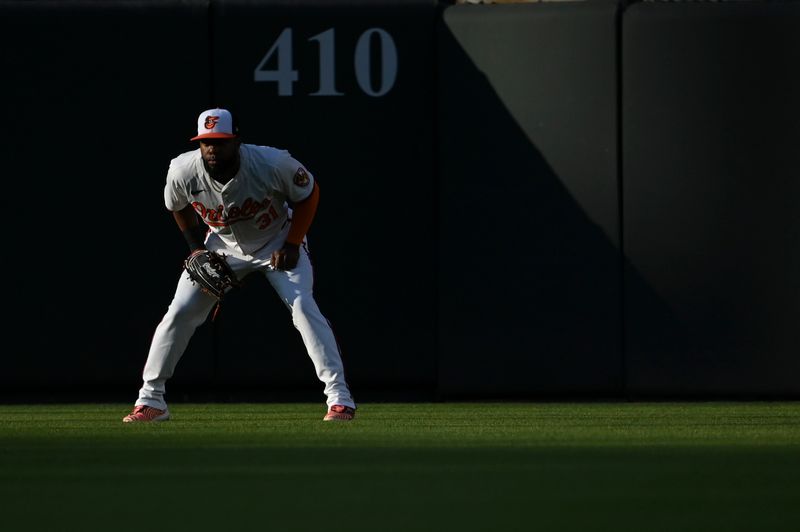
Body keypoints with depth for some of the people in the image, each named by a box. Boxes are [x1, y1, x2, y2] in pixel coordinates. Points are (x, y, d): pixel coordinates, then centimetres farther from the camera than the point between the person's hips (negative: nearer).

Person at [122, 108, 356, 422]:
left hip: (277, 243, -3)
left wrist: (292, 245, -17)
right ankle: (150, 401, 4)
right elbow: (178, 207, 1)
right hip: (222, 246, 3)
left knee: (302, 306, -22)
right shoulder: (182, 172, -24)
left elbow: (309, 193, -13)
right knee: (179, 312, -7)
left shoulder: (273, 164, -32)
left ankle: (339, 398, -18)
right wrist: (197, 248, -5)